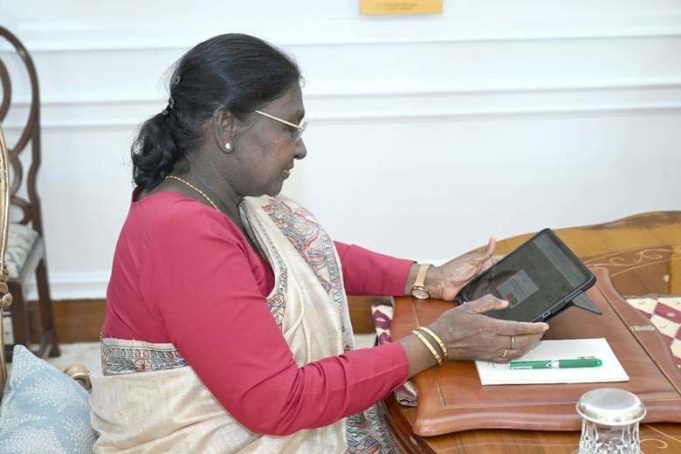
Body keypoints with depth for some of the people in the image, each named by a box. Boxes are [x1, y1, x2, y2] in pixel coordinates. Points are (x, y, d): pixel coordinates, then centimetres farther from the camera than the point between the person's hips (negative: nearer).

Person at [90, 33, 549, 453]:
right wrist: (437, 343, -24)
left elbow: (310, 254, 14)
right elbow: (279, 402, -29)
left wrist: (429, 278, 2)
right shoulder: (184, 232, -29)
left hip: (257, 417, 8)